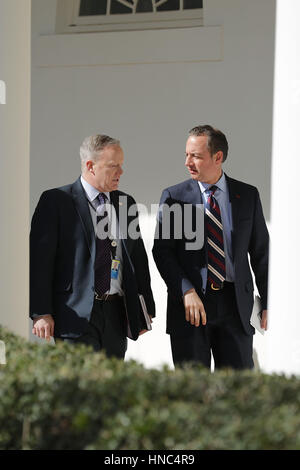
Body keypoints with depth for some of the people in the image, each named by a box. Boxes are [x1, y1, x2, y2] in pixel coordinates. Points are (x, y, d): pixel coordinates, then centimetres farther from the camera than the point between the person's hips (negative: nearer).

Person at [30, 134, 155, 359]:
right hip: (76, 314, -5)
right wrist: (41, 313, -12)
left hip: (116, 315, 5)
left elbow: (138, 257, 19)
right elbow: (39, 258, -6)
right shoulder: (56, 201, -3)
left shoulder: (126, 203, 15)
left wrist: (146, 310, 14)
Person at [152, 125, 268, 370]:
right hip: (189, 304, -1)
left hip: (236, 304, 1)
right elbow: (162, 250, -2)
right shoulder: (173, 196, 2)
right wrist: (186, 292, -15)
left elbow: (261, 252, 10)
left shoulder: (248, 195, 6)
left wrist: (268, 302, 6)